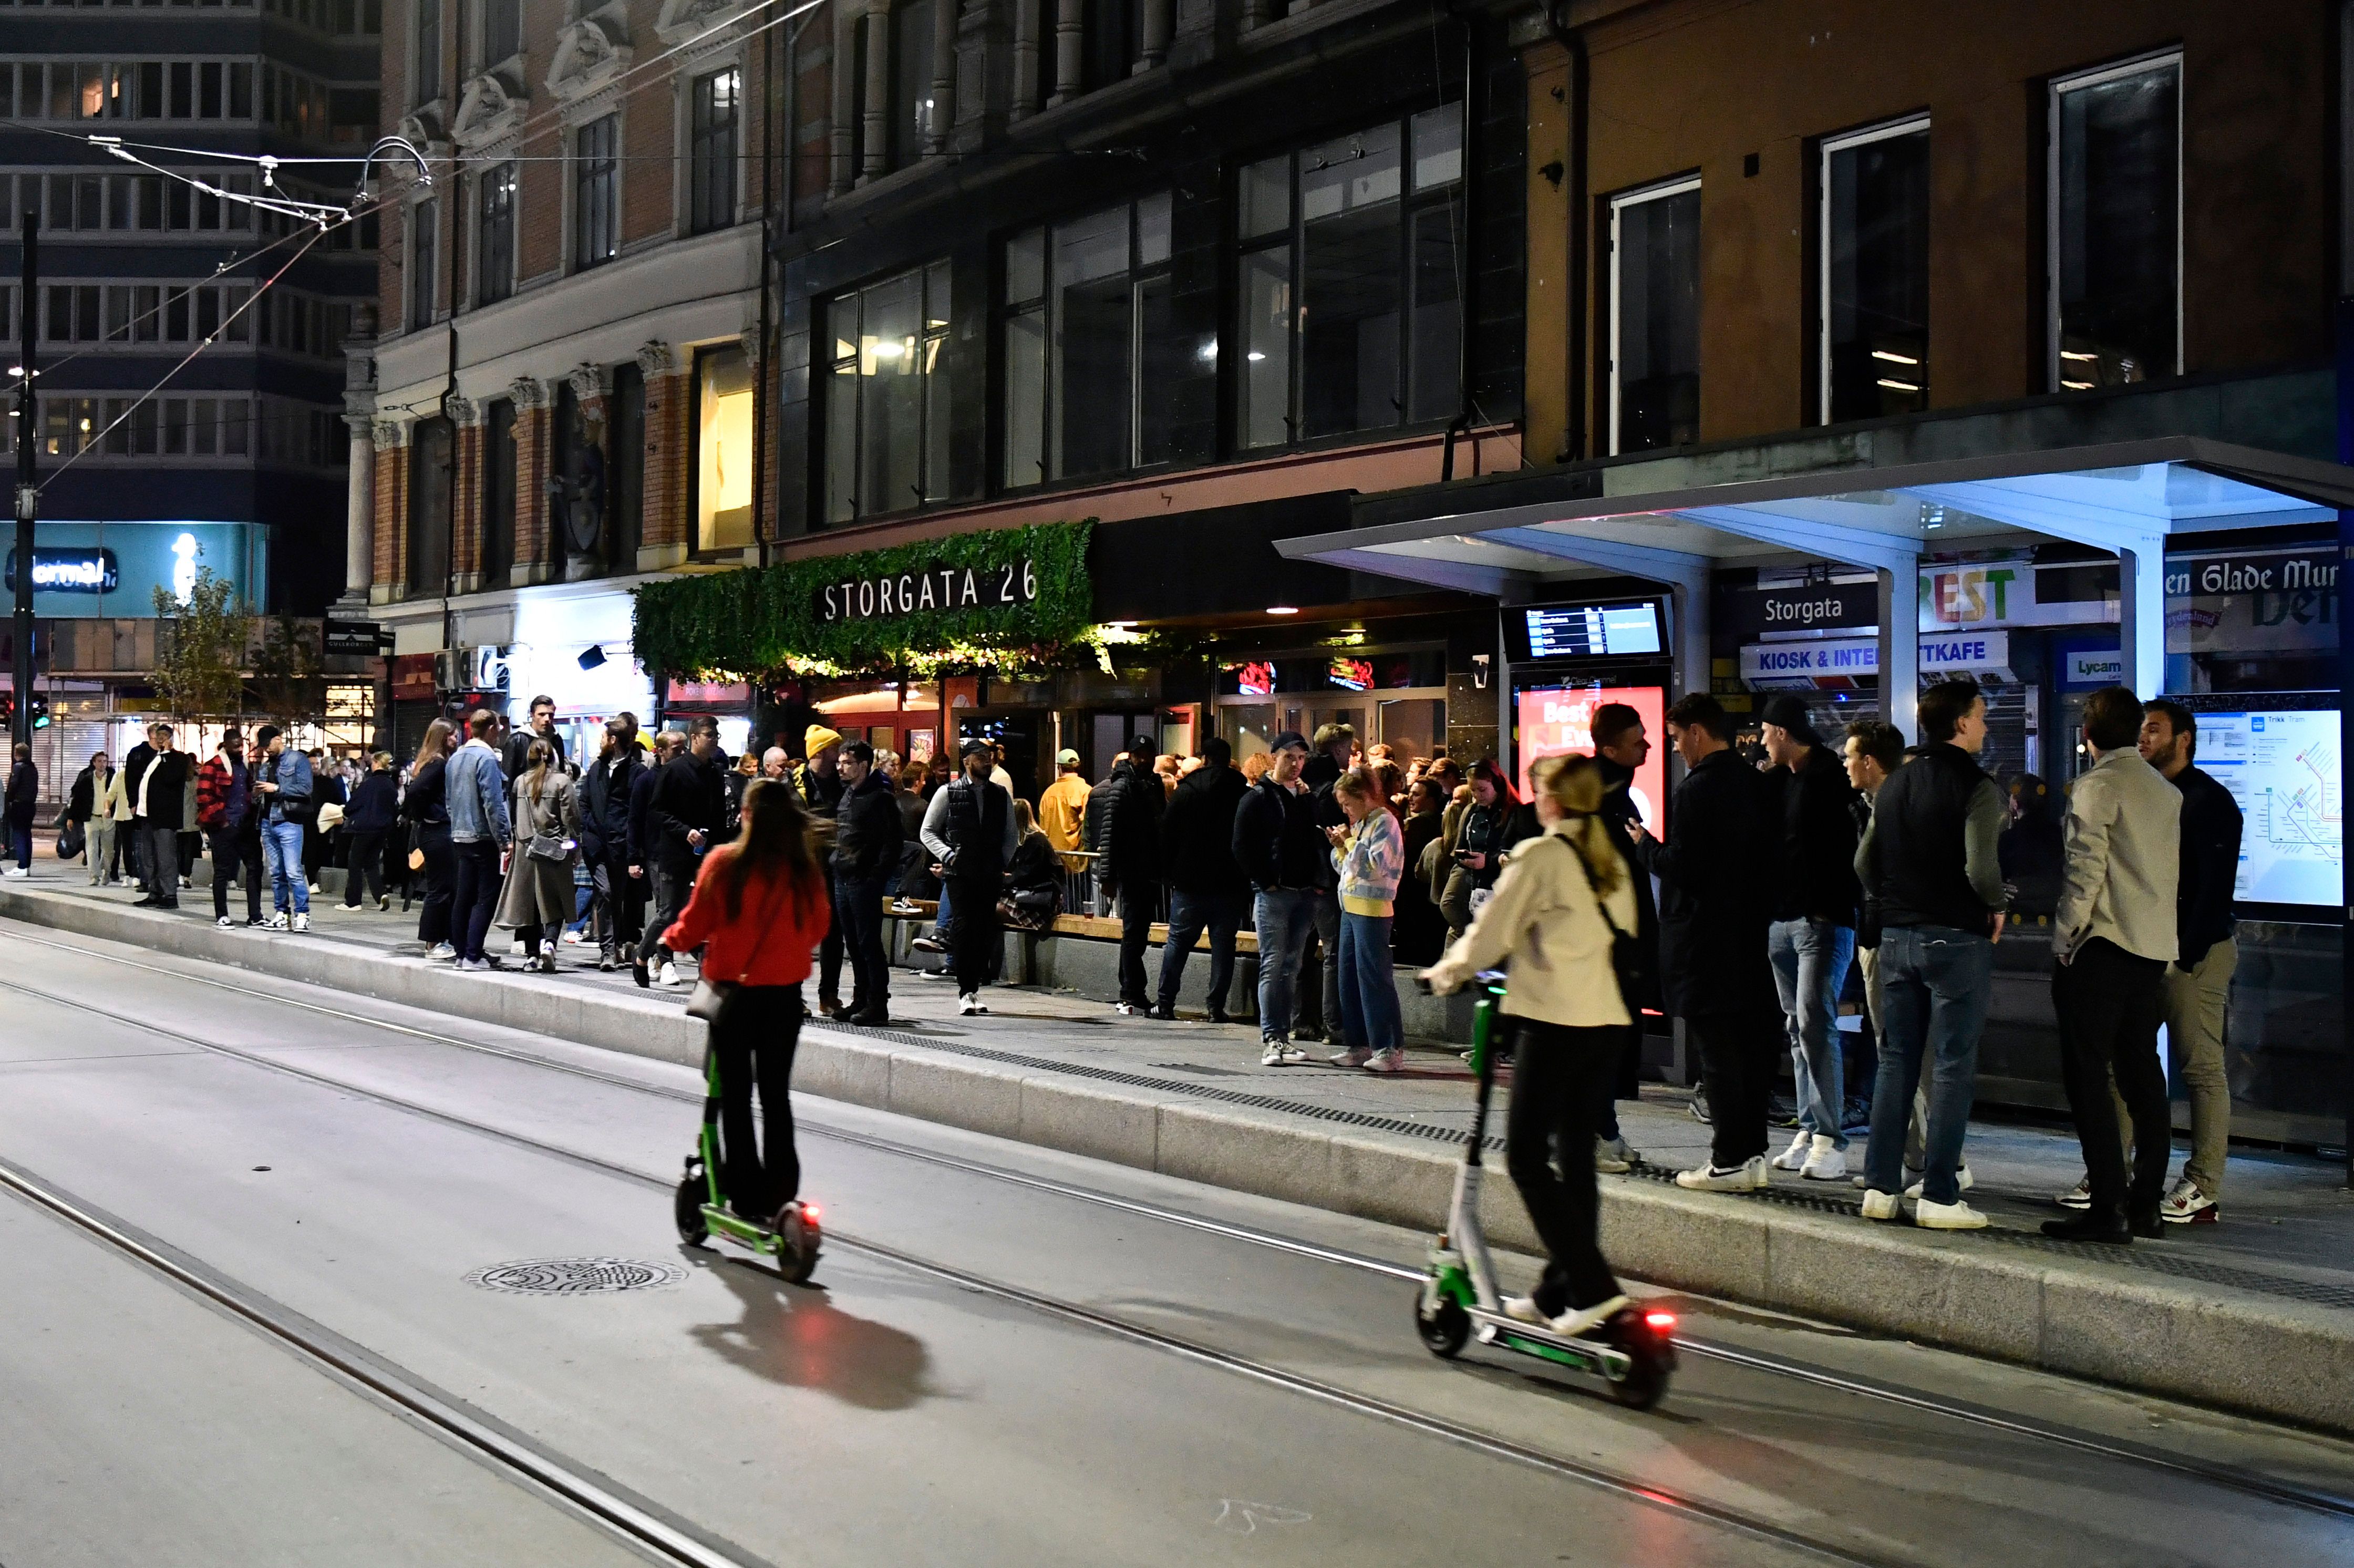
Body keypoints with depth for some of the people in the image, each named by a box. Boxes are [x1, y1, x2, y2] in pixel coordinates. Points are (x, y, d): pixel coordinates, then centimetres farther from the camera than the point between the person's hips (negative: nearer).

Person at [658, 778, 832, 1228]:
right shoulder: (806, 870, -7)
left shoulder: (723, 863, -14)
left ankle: (746, 1198, 10)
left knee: (735, 1094, 9)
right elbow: (816, 930, 6)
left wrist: (668, 940, 16)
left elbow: (693, 926, -5)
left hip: (735, 990, -2)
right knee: (776, 1094, 13)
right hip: (786, 993, 2)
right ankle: (779, 1197, 13)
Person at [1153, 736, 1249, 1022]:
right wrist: (1246, 877, 9)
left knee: (1178, 942, 8)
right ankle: (1217, 1007, 2)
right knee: (1223, 945, 5)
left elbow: (1167, 834, -2)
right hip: (1230, 883, 0)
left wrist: (1170, 870, 6)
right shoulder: (1241, 792, -1)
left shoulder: (1186, 790, -2)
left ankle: (1165, 1004, 8)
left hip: (1190, 883, 0)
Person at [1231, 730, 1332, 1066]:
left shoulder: (1309, 798, 16)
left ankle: (1283, 1036, 13)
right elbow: (1242, 847, -7)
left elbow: (1320, 843, 18)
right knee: (1272, 966, -7)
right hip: (1273, 895, -6)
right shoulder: (1258, 798, -2)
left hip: (1305, 895, 6)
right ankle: (1271, 1040, -8)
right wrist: (1265, 883, -11)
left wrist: (1321, 884, 4)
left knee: (1291, 968, 9)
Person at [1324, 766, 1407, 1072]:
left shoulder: (1384, 822, -10)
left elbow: (1375, 866, -20)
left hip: (1372, 910, -9)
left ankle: (1391, 1049, -7)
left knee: (1374, 978, -9)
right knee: (1349, 978, 10)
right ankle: (1357, 1045, 16)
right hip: (1351, 908, 9)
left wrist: (1350, 841, -14)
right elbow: (1344, 868, 21)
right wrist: (1340, 846, 4)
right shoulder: (1359, 824, 17)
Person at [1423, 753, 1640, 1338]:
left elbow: (1492, 932, -5)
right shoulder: (1610, 862, 13)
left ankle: (1593, 1286, -10)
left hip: (1557, 1019, -8)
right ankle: (1558, 1292, 20)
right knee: (1576, 1154, 13)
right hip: (1610, 1019, 8)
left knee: (1527, 1157, -2)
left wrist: (1448, 971, 13)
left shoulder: (1539, 856, -8)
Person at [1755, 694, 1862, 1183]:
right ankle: (1810, 1131, 15)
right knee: (1798, 1028, 10)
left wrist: (1829, 908, -21)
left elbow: (1846, 846, -16)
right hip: (1783, 919, 8)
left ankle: (1830, 1141, -11)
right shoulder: (1779, 780, 15)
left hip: (1823, 921, -8)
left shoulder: (1833, 778, -10)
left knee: (1815, 1024, -13)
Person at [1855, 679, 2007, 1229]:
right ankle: (1939, 1196, -1)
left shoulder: (1893, 787, 9)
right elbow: (1981, 867, -21)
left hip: (1898, 937, 6)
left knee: (1896, 1061, 11)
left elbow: (1864, 862, 9)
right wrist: (1995, 907, -4)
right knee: (1952, 1068, -1)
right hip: (1958, 937, -6)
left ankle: (1881, 1187, 11)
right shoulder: (1976, 787, -12)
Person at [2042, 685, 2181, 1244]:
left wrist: (2066, 939, -7)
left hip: (2103, 946, -8)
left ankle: (2107, 1206, -10)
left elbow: (2086, 868, -14)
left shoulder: (2098, 784, -9)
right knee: (2140, 1072, 12)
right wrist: (2161, 932, 20)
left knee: (2087, 1073, -5)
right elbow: (2172, 873, 16)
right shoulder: (2167, 791, 14)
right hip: (2156, 947, 8)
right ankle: (2146, 1204, 14)